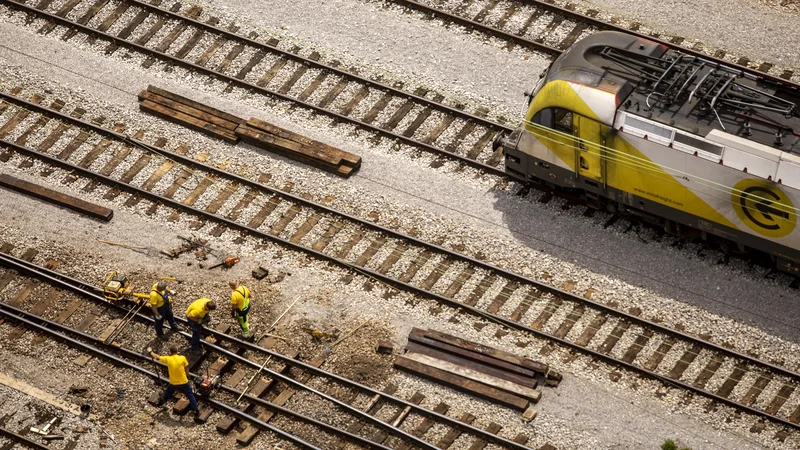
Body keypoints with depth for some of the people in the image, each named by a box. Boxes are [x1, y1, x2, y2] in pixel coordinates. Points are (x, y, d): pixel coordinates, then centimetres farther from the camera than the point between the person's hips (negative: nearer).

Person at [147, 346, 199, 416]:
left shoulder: (168, 359, -12)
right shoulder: (182, 358, -16)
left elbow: (157, 357, 2)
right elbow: (187, 369, -6)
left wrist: (150, 351, 20)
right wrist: (187, 377, 12)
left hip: (173, 383, 2)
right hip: (184, 382, -2)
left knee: (167, 394, 29)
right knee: (190, 396, 9)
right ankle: (195, 411, 8)